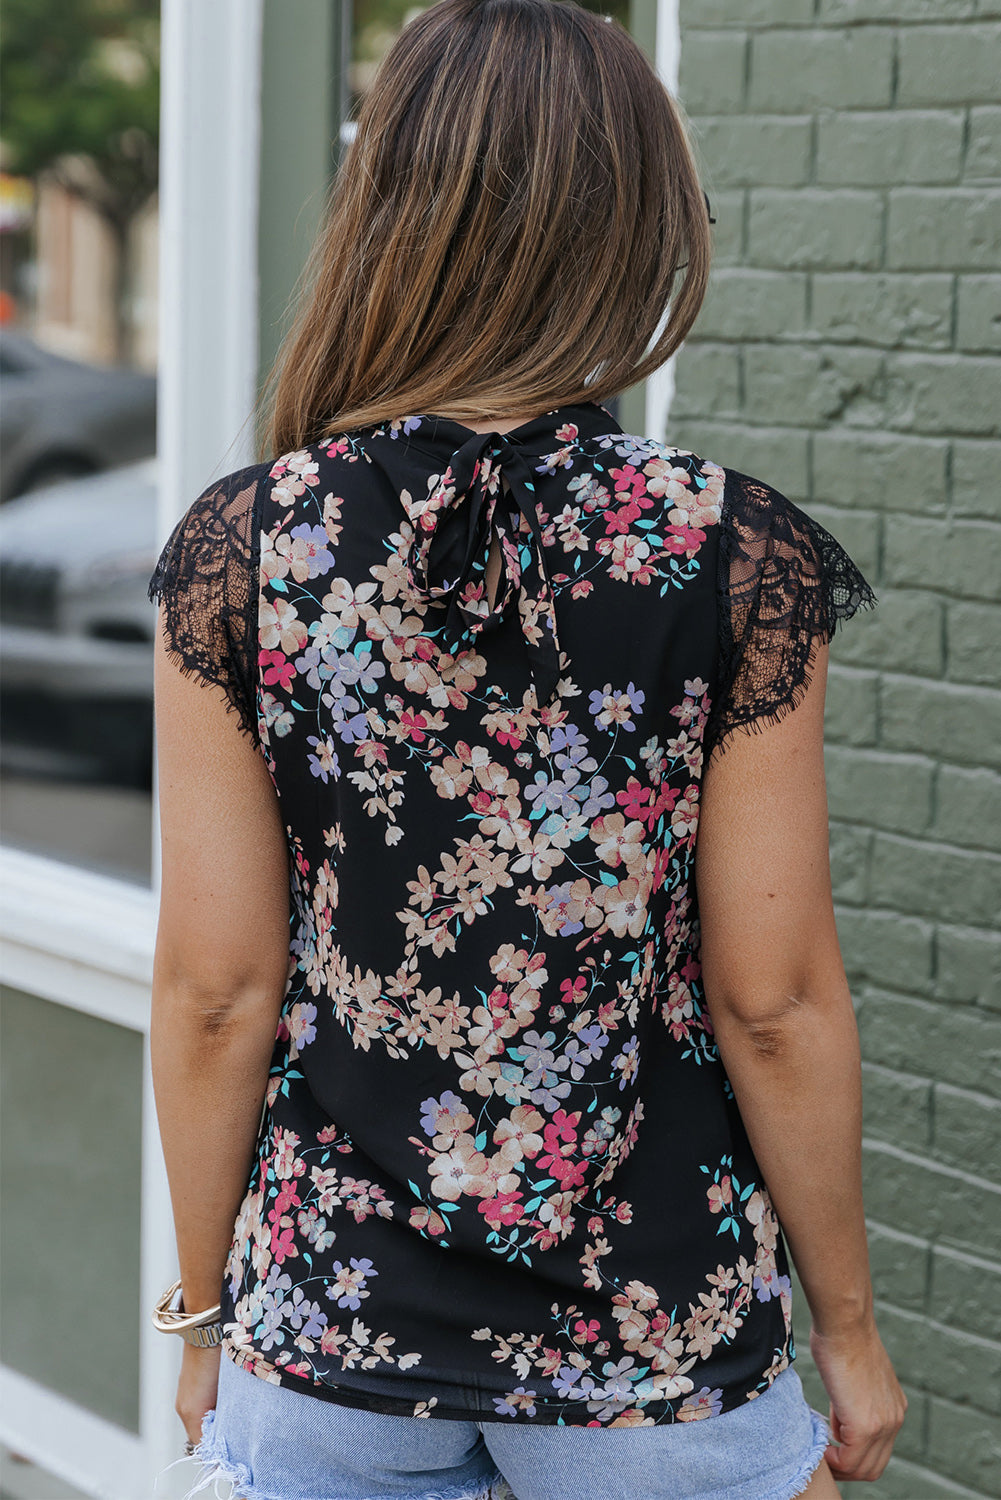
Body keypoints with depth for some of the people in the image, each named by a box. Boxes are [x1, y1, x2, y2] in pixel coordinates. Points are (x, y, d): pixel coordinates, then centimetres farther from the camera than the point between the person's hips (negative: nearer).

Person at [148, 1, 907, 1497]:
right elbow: (771, 1000, -9)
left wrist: (206, 1306, 8)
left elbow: (216, 989, -6)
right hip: (658, 1344, -1)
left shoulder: (240, 548, -8)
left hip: (327, 1326, 1)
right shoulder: (737, 554, -12)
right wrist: (846, 1322, 4)